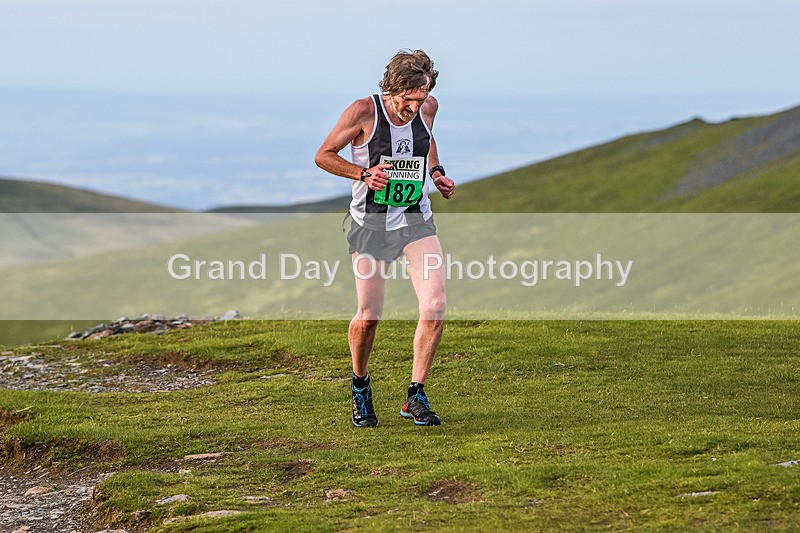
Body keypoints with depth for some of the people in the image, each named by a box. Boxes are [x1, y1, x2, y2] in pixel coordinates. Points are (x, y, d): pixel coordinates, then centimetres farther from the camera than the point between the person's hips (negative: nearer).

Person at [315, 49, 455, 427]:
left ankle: (415, 397, -5)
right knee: (368, 317, -2)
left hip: (416, 220, 3)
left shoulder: (428, 108, 0)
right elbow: (323, 155, -5)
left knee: (435, 304, -15)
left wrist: (436, 173, 7)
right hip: (371, 223, -3)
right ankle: (360, 386, 28)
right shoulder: (364, 112, -13)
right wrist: (364, 174, -19)